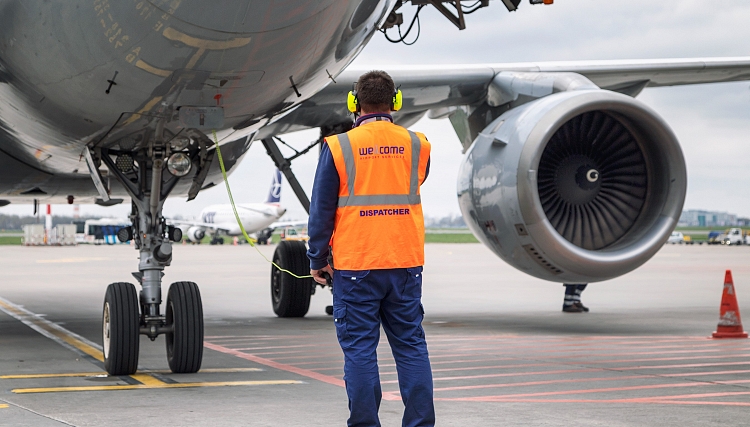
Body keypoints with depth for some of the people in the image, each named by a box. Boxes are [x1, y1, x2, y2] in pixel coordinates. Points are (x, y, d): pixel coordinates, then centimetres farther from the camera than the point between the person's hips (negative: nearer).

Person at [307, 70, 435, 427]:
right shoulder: (416, 145, 3)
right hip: (406, 263, 3)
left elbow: (322, 211, -3)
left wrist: (318, 260, 6)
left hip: (355, 265, -3)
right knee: (410, 345, 8)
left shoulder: (338, 147, -5)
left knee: (359, 348, 3)